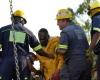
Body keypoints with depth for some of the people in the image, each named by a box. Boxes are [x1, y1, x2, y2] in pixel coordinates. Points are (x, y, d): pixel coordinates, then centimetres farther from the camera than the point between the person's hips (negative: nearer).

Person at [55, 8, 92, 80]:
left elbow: (62, 51, -17)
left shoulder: (65, 31, -8)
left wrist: (56, 49, 2)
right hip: (86, 63, 8)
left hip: (73, 64, -7)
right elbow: (87, 47, 18)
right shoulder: (80, 29, 16)